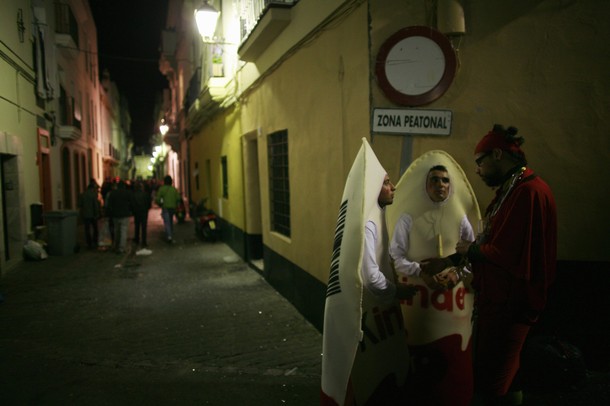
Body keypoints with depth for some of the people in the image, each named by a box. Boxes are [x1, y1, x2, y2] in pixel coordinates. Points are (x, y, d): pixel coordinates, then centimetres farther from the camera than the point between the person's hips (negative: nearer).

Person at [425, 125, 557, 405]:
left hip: (510, 305, -10)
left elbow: (506, 253, -28)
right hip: (496, 298, 10)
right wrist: (449, 261, 16)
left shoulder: (528, 191, -22)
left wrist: (470, 250, -10)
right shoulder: (509, 189, 12)